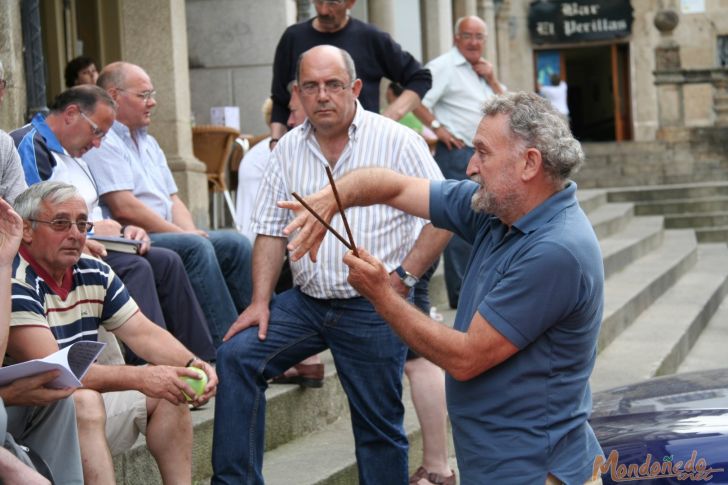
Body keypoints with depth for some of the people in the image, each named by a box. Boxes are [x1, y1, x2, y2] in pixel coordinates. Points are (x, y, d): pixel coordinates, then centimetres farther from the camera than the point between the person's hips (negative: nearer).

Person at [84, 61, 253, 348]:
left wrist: (191, 232, 0)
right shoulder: (103, 143, -9)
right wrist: (184, 235, -13)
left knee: (235, 244, -6)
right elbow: (124, 208, -18)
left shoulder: (148, 143, 24)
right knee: (195, 248, -30)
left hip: (168, 234, 10)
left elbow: (173, 200, 22)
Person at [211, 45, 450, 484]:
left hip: (372, 310, -4)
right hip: (306, 301, 5)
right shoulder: (289, 148, 8)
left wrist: (402, 277, -14)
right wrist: (260, 301, -1)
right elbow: (272, 230, 10)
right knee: (237, 355, -11)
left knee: (379, 427, 1)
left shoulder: (398, 142, -7)